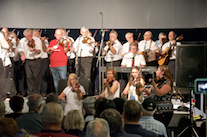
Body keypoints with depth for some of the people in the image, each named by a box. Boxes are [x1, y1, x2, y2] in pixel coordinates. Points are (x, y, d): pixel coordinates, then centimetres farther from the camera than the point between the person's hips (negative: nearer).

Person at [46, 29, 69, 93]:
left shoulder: (64, 41, 2)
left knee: (63, 79, -11)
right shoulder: (52, 42, 13)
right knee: (55, 80, 11)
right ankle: (57, 93, 19)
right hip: (53, 65, 5)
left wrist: (65, 45, -26)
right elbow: (47, 51, 15)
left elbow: (65, 51, -10)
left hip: (62, 65, -4)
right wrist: (50, 49, -6)